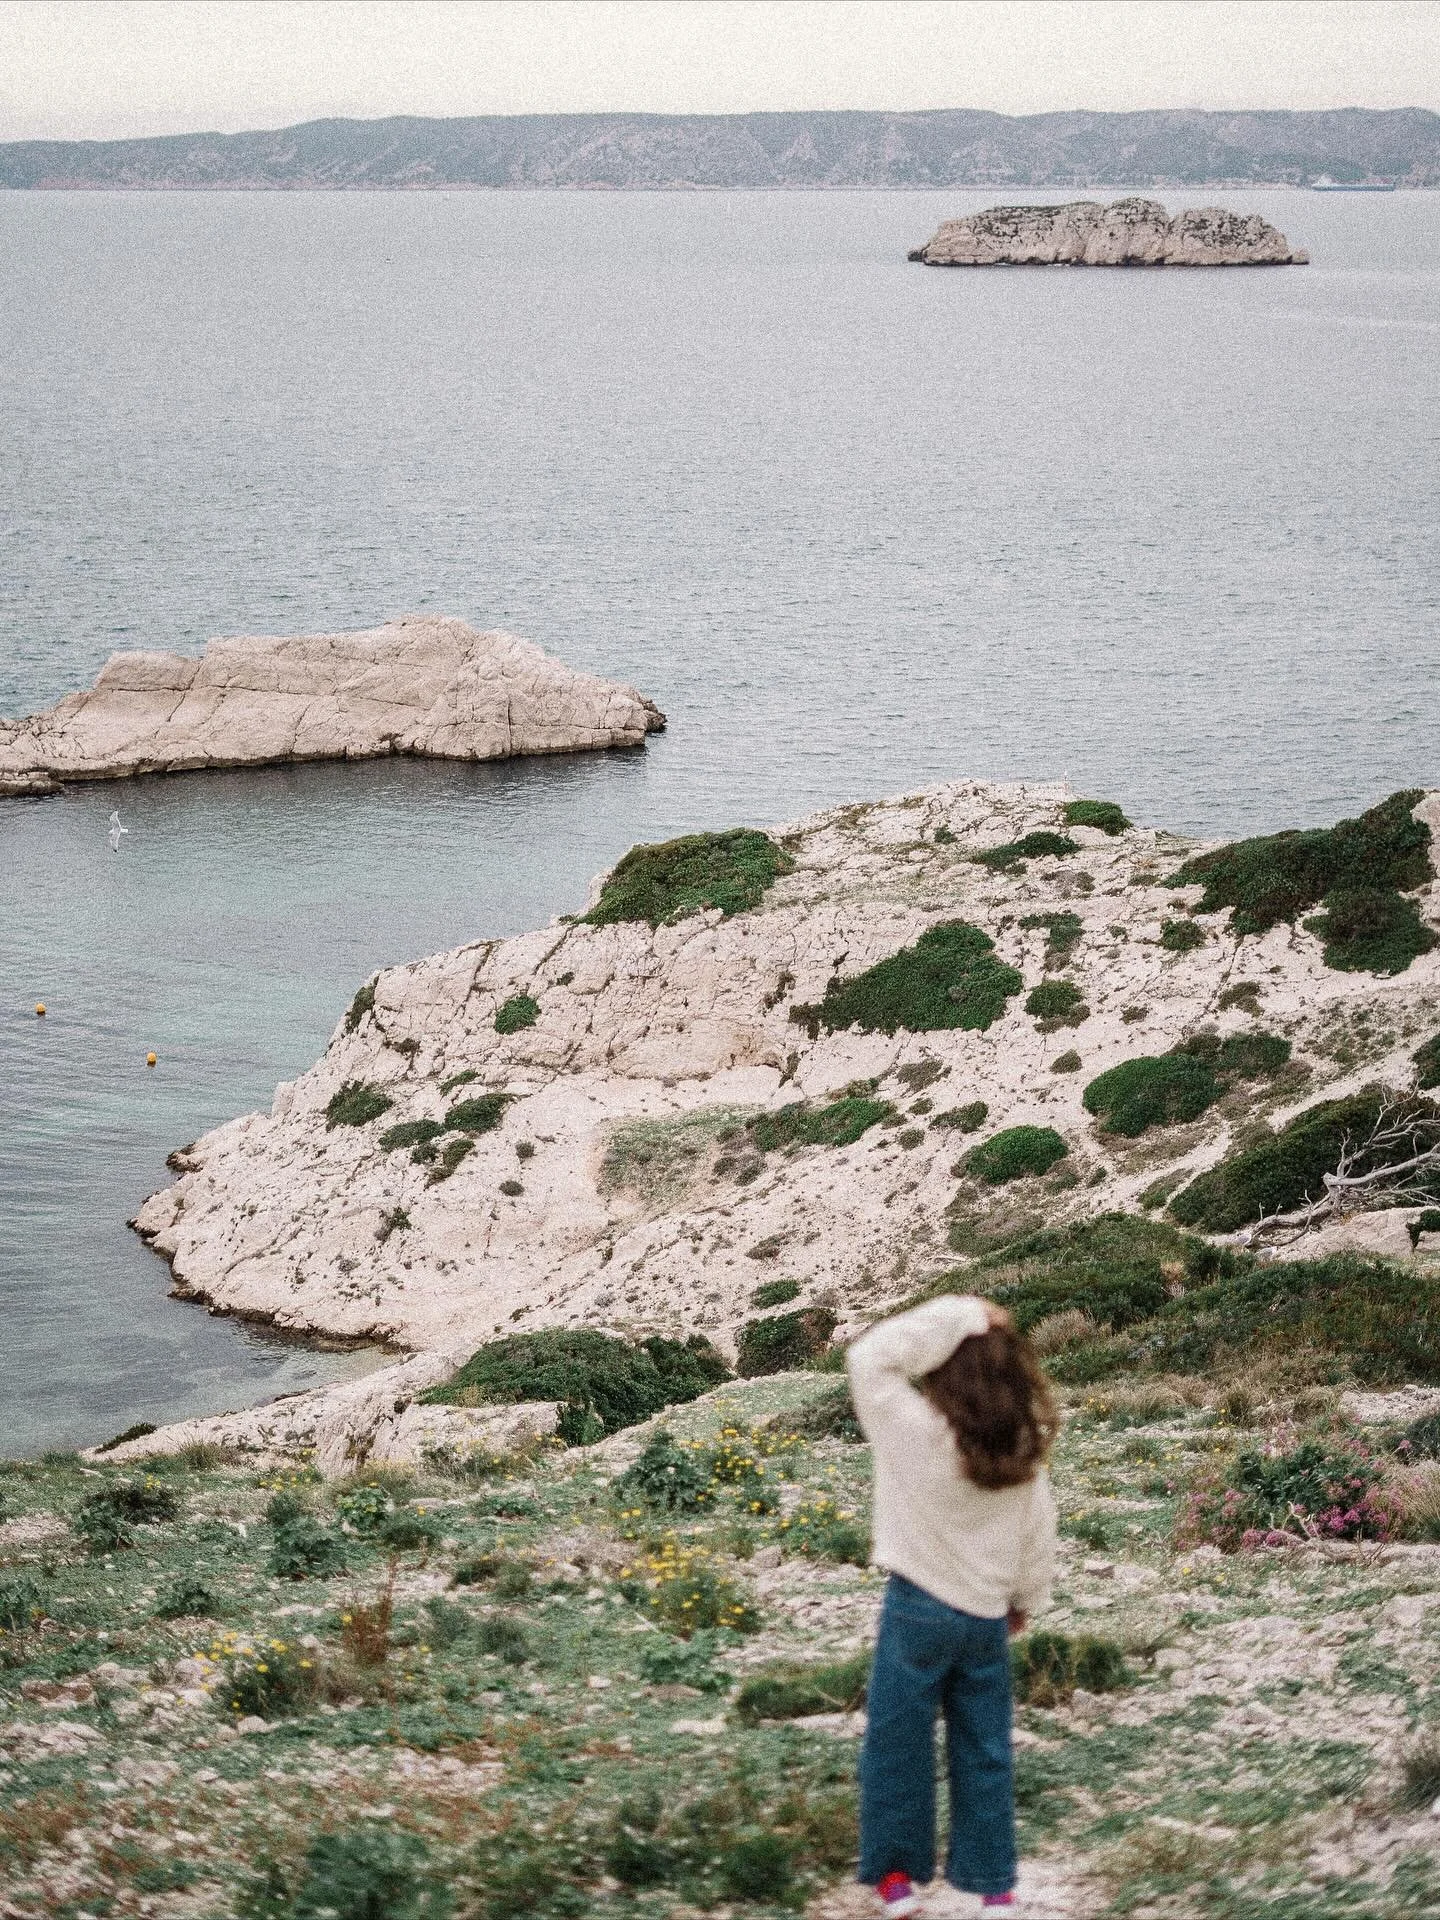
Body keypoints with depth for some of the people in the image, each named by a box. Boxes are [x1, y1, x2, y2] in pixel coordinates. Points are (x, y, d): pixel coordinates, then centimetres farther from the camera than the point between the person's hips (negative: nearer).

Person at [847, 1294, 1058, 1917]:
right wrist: (1025, 1598, 20)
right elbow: (1039, 1533, 4)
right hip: (988, 1615, 4)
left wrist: (958, 1315, -18)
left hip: (918, 1608, -4)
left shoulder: (919, 1433, -20)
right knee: (984, 1752, 13)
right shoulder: (1024, 1451, -6)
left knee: (897, 1744, 10)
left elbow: (869, 1357, -19)